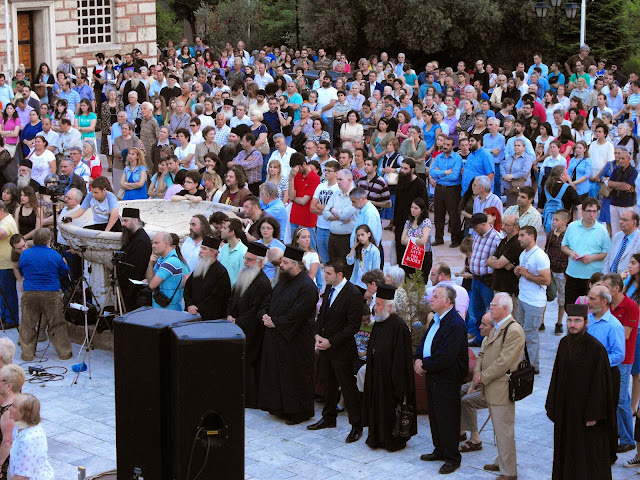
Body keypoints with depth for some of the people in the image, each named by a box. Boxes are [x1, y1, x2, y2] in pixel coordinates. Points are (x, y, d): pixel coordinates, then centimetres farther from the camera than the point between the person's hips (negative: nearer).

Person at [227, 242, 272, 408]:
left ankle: (250, 400, 11)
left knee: (248, 364, -1)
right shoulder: (243, 277, 10)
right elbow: (232, 298, 18)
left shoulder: (263, 283, -19)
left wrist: (238, 322, -16)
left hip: (250, 332, -9)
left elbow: (256, 312, -21)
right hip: (236, 326, 9)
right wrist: (229, 315, 0)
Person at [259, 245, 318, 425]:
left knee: (295, 376, 0)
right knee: (275, 371, 15)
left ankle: (299, 412, 11)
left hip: (294, 341, -9)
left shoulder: (307, 287, -19)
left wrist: (275, 323, -17)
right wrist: (265, 315, -4)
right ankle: (279, 406, 27)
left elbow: (296, 315, -23)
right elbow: (269, 301, 16)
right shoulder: (284, 281, 10)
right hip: (276, 338, 9)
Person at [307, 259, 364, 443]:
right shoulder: (328, 291, 7)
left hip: (342, 350, -8)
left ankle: (356, 426, 9)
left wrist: (331, 341, -18)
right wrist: (318, 335, 0)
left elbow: (353, 326, -18)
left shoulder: (353, 294, -18)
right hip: (325, 346, 8)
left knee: (348, 387, -1)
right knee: (327, 383, 17)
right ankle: (329, 418, 33)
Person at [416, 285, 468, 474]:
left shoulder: (455, 324, -22)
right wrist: (418, 360, -3)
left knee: (447, 418, 0)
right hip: (432, 377, 9)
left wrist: (424, 365, -15)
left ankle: (452, 458, 12)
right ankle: (439, 451, 33)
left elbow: (445, 358, -26)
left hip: (447, 379, -9)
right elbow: (424, 343, 16)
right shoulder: (436, 319, 8)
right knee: (434, 415, 19)